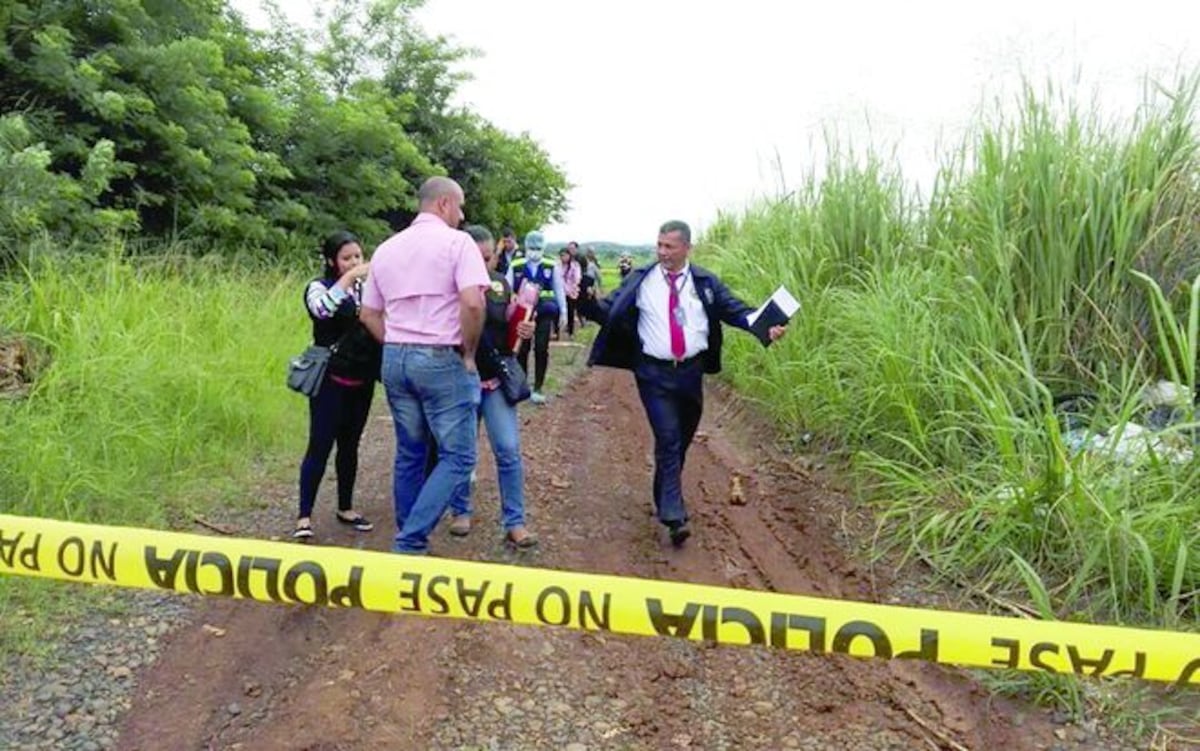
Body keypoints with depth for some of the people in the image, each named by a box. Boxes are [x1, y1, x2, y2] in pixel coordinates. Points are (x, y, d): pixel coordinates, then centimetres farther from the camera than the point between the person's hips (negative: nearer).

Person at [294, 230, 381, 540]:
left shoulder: (366, 287, 10)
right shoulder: (319, 286, -5)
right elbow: (322, 309, -28)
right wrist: (349, 277, -29)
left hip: (362, 380, 5)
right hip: (331, 380, -5)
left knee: (349, 445, 14)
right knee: (320, 446, -6)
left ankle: (346, 508, 25)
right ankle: (304, 517, -1)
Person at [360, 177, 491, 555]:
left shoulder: (387, 248, 13)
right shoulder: (457, 241, -8)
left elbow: (369, 315, 15)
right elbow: (472, 303, -21)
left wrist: (397, 347, 14)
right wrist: (468, 353, -9)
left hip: (395, 359, 7)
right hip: (441, 360, -7)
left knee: (410, 454, 15)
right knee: (458, 457, 0)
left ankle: (408, 542, 22)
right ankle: (410, 542, -7)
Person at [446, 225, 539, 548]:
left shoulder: (501, 283, 5)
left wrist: (524, 330, -4)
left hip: (496, 379, 3)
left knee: (509, 450, -1)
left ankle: (514, 522, 7)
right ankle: (460, 511, 30)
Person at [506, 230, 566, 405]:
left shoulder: (552, 266, 0)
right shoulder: (516, 267, -3)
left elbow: (559, 290, 8)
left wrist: (563, 312, 8)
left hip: (544, 313, 0)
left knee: (541, 350, 1)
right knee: (522, 350, 7)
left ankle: (537, 389, 10)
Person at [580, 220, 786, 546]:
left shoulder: (705, 282, 2)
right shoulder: (640, 280, -2)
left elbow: (735, 310, 0)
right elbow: (609, 311, -5)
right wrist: (587, 302, -25)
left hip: (691, 372, 3)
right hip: (654, 373, -3)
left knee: (682, 440, 16)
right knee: (668, 440, -12)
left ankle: (665, 496, 39)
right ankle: (674, 515, -10)